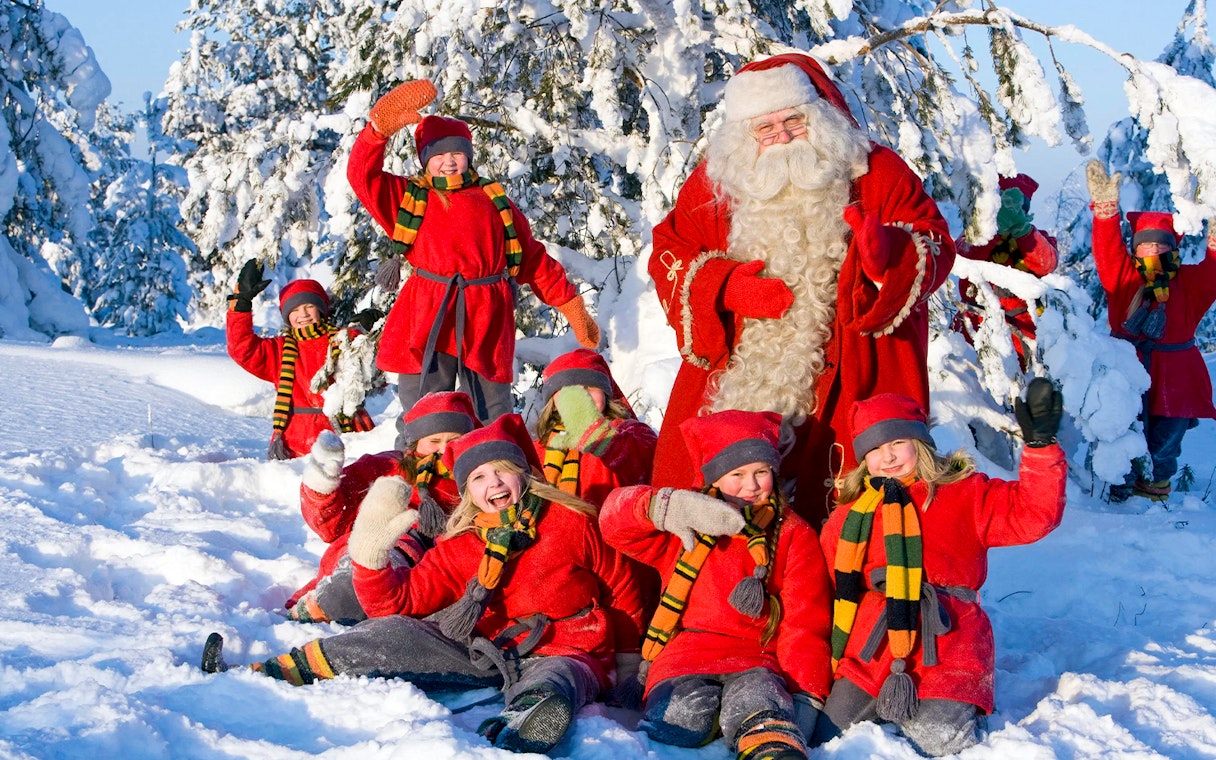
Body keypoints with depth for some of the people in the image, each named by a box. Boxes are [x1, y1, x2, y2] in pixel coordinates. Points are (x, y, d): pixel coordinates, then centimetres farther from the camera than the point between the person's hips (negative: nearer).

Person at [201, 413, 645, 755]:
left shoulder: (570, 522, 3)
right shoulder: (460, 547, 12)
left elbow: (622, 590, 10)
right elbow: (402, 601, 7)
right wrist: (372, 553, -8)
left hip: (564, 648, -4)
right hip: (484, 648, 4)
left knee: (553, 679, -41)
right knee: (395, 635, -13)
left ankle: (525, 721, -77)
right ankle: (265, 677, -18)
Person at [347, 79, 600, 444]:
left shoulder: (495, 202, 13)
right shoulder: (408, 198, 13)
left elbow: (535, 262, 15)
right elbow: (362, 176, -2)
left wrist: (572, 307, 13)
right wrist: (381, 127, -17)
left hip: (485, 323, 0)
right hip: (426, 321, 0)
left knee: (492, 421, 4)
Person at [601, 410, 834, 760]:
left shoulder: (794, 535, 14)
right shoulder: (683, 525, 15)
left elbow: (806, 624, 7)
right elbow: (615, 521, -3)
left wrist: (805, 697, -8)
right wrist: (663, 508, -26)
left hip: (757, 664, 0)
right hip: (685, 654, 1)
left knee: (757, 704, -39)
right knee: (679, 717, -37)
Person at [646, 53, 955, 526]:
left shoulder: (877, 173, 2)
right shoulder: (715, 182, 8)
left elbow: (936, 245, -1)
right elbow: (669, 255, 10)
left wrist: (890, 254, -24)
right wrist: (724, 287, -10)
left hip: (851, 383, -2)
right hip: (732, 374, 2)